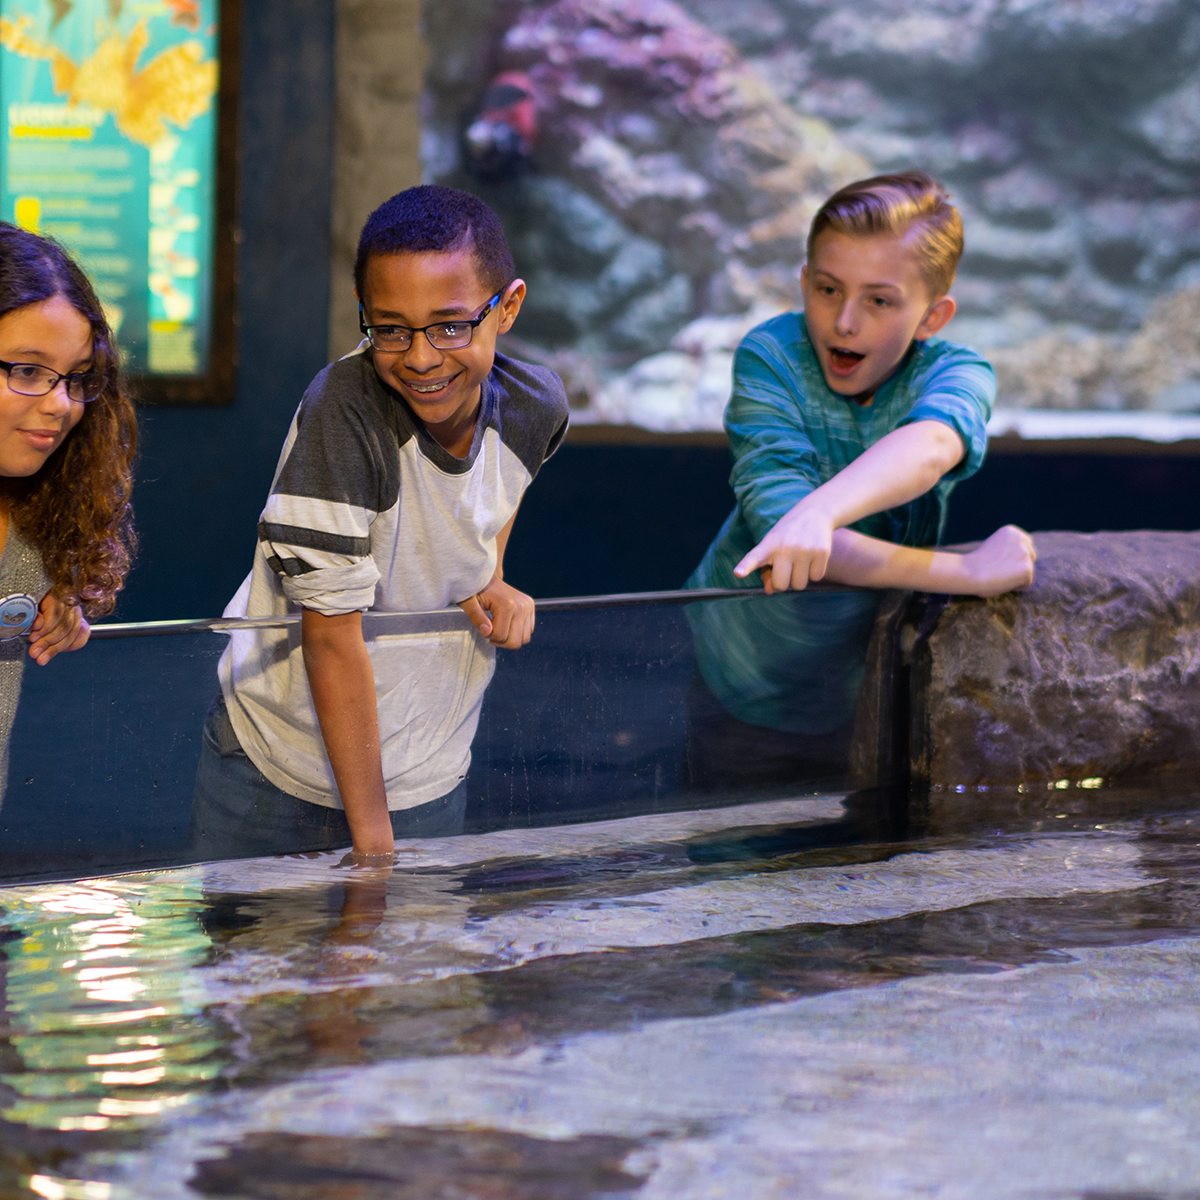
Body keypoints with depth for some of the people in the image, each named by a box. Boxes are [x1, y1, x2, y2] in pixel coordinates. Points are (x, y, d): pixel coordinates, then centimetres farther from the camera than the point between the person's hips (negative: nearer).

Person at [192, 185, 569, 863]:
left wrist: (492, 580, -1)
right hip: (278, 775, -4)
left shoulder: (536, 408, -11)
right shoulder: (343, 412, -28)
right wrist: (371, 840, -23)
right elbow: (333, 634, -25)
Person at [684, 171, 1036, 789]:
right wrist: (970, 573, -40)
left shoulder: (957, 372, -17)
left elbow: (929, 446, -43)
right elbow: (777, 520, -36)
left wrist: (819, 511, -64)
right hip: (747, 694, -1)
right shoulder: (770, 357, -21)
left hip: (876, 688, 1)